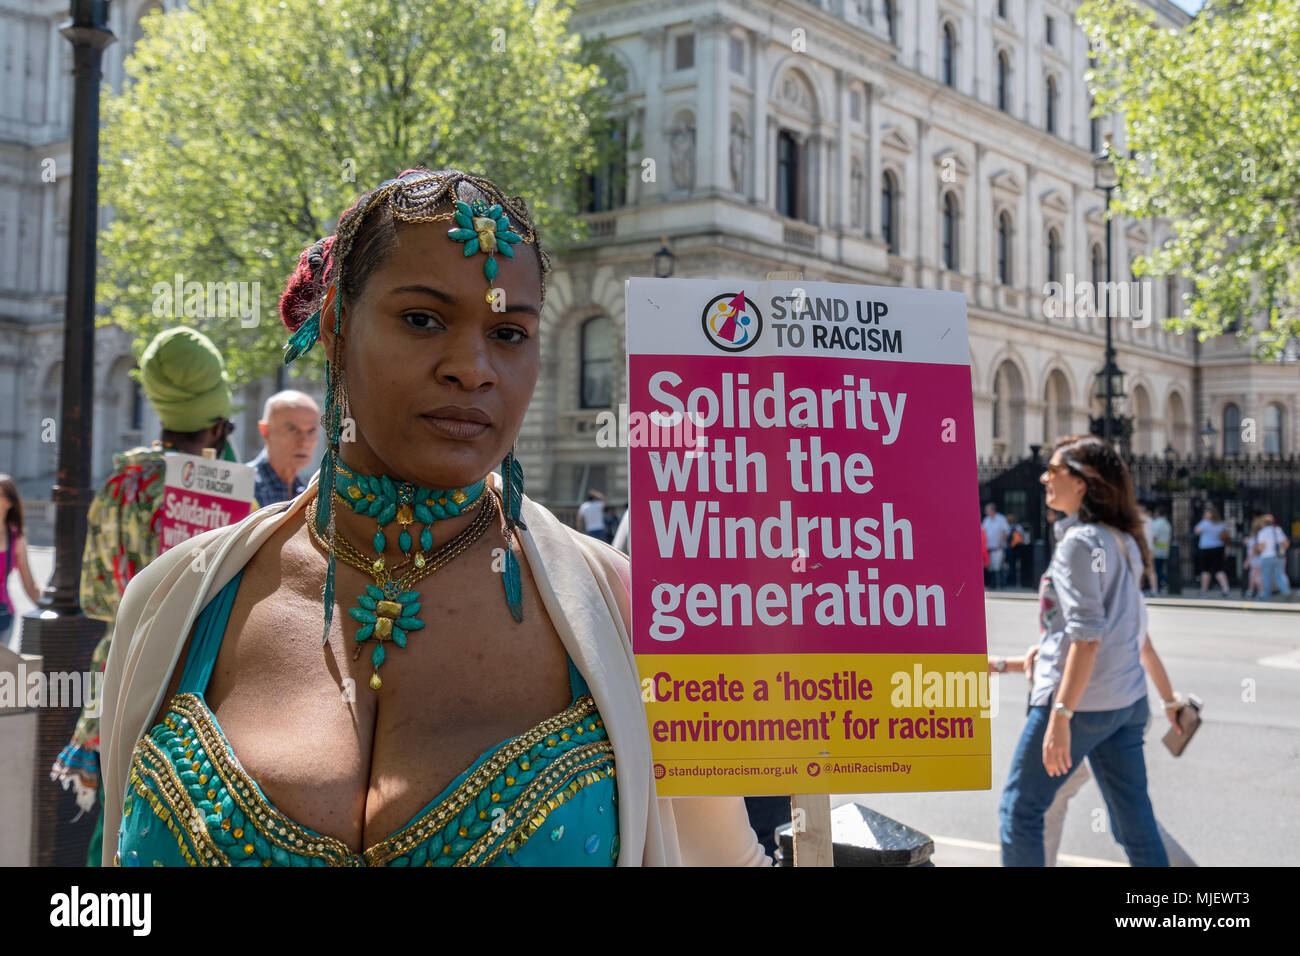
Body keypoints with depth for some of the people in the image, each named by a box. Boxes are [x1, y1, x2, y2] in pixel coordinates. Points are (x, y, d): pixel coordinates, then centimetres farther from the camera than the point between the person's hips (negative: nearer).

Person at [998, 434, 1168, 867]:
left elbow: (1086, 635, -21)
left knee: (1019, 810, 4)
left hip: (1081, 700, -9)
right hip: (1127, 699, 9)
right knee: (1135, 821, 10)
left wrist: (1060, 716, -23)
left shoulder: (1079, 540, -14)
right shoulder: (1123, 540, 12)